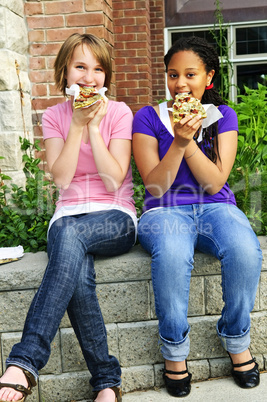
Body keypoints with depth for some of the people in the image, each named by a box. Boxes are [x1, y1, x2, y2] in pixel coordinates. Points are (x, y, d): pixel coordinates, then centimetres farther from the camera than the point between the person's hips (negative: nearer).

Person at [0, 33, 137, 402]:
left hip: (115, 219, -1)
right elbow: (60, 178, -4)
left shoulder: (118, 112, 3)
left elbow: (114, 181, -8)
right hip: (68, 221, 2)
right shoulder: (53, 117, 10)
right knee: (78, 277, -34)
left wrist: (94, 124, -12)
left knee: (69, 233, -38)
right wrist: (77, 124, -9)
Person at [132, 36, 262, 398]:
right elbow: (155, 187, -5)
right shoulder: (148, 117, 3)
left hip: (214, 207, 2)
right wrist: (178, 141, -16)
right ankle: (174, 350, -13)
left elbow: (215, 183, -3)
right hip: (165, 210, -1)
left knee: (245, 249, -32)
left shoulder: (222, 115, 9)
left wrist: (189, 141, -15)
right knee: (171, 253, -37)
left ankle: (236, 340, -5)